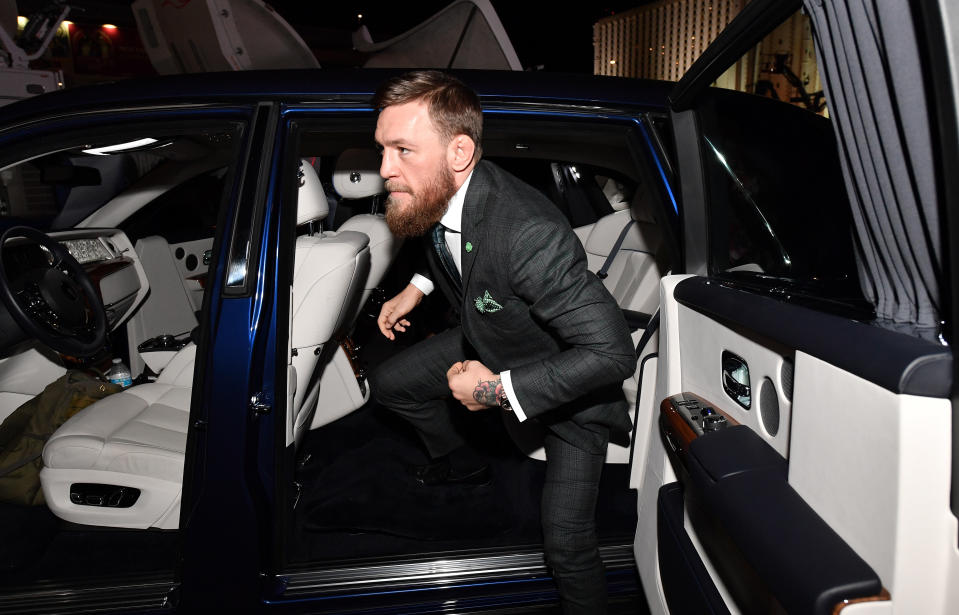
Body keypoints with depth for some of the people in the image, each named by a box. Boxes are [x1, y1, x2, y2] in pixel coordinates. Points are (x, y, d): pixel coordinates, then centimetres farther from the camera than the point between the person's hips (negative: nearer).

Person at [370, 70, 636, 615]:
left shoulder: (530, 236, -42)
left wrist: (499, 390, -33)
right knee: (391, 384, 16)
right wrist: (417, 287, 1)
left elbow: (613, 353, -39)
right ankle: (461, 463, 41)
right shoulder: (436, 192, -16)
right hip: (489, 341, 8)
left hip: (569, 380, -7)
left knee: (566, 540, -12)